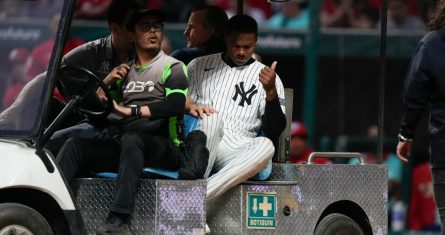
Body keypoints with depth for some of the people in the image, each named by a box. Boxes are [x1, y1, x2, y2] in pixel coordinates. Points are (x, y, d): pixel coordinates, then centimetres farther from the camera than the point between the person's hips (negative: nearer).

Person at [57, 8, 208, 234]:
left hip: (165, 146, -6)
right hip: (125, 145, 6)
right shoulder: (125, 70, 24)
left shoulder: (173, 67, 6)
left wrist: (130, 111, -13)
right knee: (74, 145, -14)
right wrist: (107, 81, 4)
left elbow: (176, 105, -13)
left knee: (131, 138, -39)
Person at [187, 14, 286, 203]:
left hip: (236, 152, 0)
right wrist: (187, 105, -5)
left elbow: (273, 132, 1)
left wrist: (271, 92, -15)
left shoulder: (266, 77, 10)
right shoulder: (199, 66, 16)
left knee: (265, 146, -34)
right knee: (211, 114, -32)